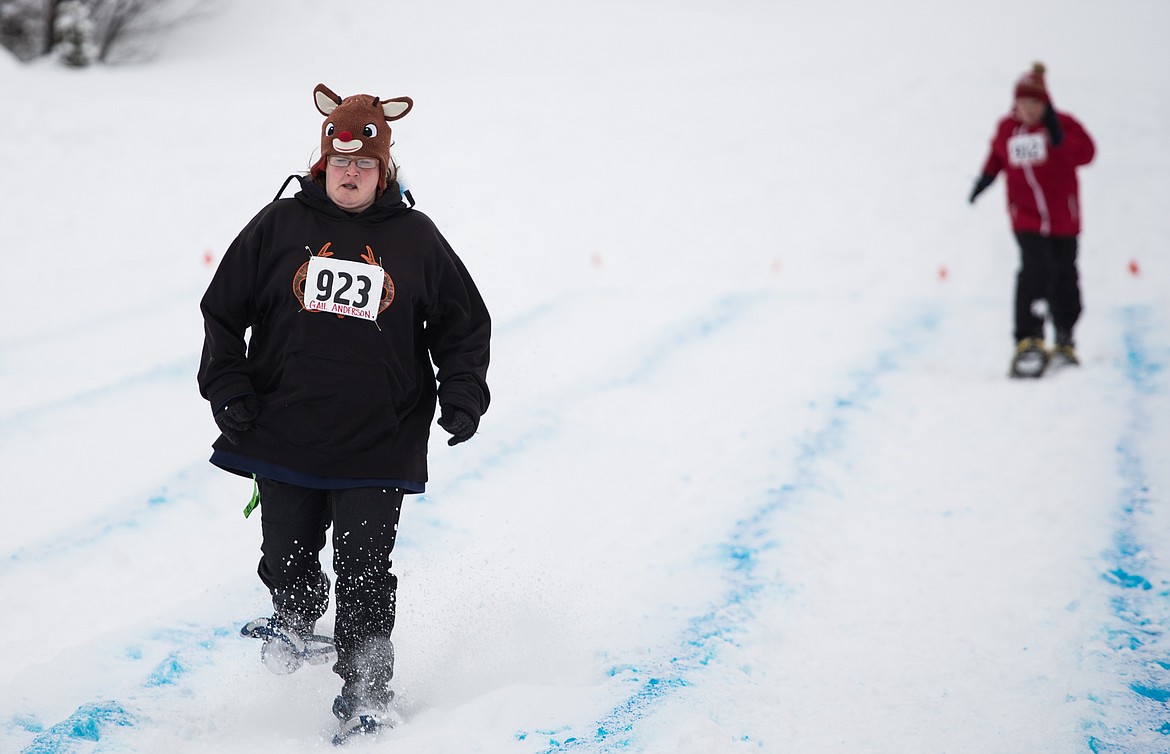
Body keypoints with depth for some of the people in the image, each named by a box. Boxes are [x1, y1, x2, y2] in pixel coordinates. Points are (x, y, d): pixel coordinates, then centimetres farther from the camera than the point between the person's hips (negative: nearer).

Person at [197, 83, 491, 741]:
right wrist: (227, 387, -1)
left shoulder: (415, 237, 3)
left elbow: (463, 323, 12)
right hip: (285, 432, 2)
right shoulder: (281, 225, 2)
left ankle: (367, 693, 10)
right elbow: (224, 310, 8)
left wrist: (463, 392, -2)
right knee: (287, 559, 13)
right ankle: (296, 618, 46)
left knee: (364, 575, -3)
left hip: (378, 440, -1)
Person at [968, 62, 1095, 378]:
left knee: (1064, 275, 11)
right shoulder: (1006, 129, 1)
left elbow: (1085, 152, -18)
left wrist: (1058, 137, -30)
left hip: (1063, 217, 0)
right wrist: (986, 176, 3)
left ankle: (1065, 338, 32)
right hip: (1026, 217, 0)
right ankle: (1029, 341, -20)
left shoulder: (1063, 124, -6)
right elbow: (997, 155, 19)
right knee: (1035, 270, -20)